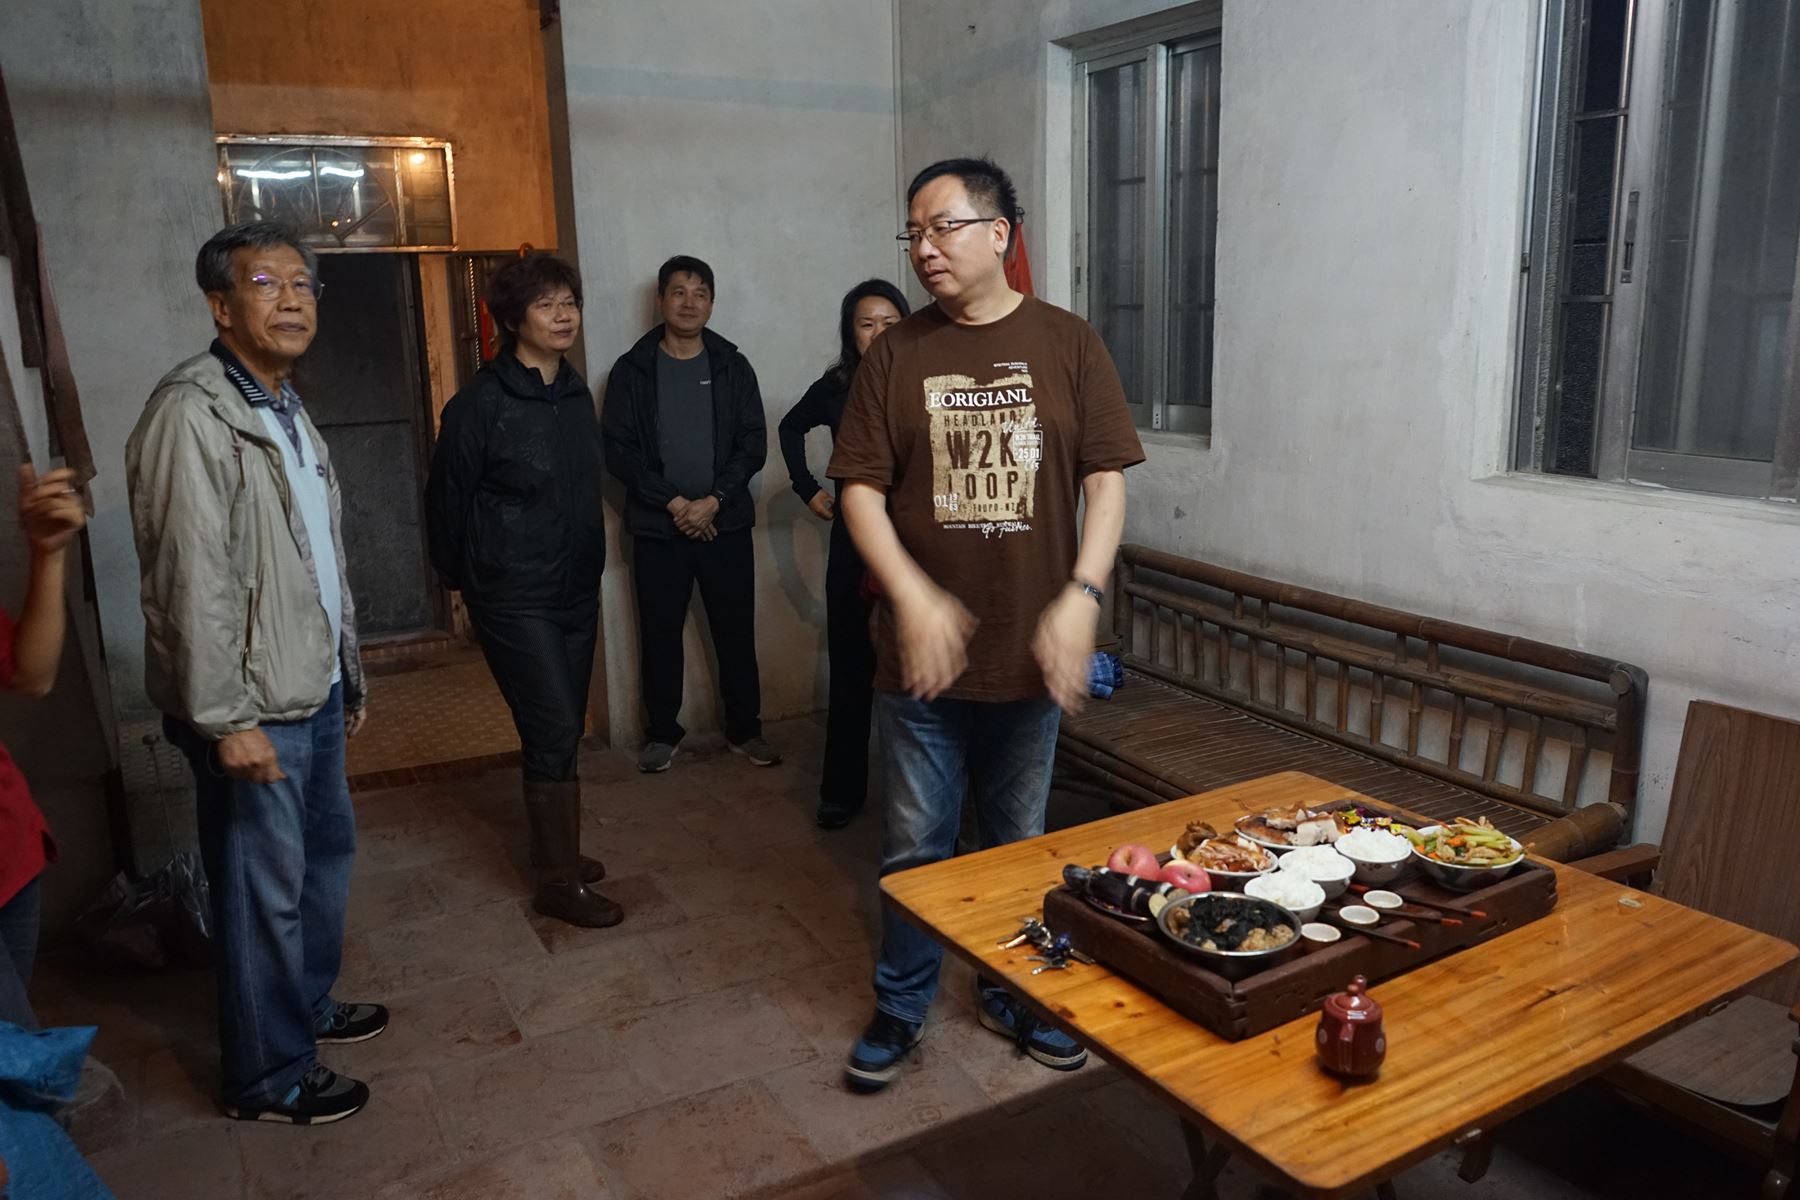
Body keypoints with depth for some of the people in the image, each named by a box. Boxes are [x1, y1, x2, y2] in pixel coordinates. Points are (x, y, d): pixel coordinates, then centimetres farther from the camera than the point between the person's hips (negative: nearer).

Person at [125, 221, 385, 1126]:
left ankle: (309, 1004, 42)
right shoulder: (192, 413, -17)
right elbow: (192, 579, -22)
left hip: (314, 691, 9)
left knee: (326, 853, 21)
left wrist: (349, 675, 19)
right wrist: (226, 718, -22)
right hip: (252, 709, -9)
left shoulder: (288, 410, 12)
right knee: (265, 889, 3)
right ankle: (268, 1077, 21)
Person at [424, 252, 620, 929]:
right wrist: (460, 578, 5)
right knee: (555, 731, -7)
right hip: (514, 599, -7)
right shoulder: (480, 404, -14)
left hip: (576, 589, 7)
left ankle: (556, 852, 30)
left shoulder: (576, 394, 6)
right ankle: (559, 882, 6)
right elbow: (447, 497, -5)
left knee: (561, 730, 14)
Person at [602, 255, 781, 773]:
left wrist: (713, 501, -13)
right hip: (657, 529, 0)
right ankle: (662, 733, 22)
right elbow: (618, 450, -4)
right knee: (659, 635, 8)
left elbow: (753, 444, 0)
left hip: (726, 525, 1)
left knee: (736, 632, 6)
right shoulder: (632, 370, 2)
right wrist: (673, 503, -13)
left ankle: (745, 729, 20)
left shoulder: (732, 367, 5)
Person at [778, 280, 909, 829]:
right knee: (851, 669, 7)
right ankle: (842, 790, 19)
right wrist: (808, 489, 14)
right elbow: (790, 429, 22)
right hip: (854, 543, 2)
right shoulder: (835, 388, 3)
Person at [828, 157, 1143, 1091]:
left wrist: (1081, 597, -15)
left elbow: (1106, 478, -2)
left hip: (1031, 653, 1)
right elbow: (860, 488, -4)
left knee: (1019, 841, 16)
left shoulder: (1066, 344, 0)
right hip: (922, 653, 0)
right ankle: (901, 1004, 31)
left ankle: (1014, 996, 36)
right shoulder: (897, 353, 0)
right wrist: (914, 597, -18)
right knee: (916, 845, 11)